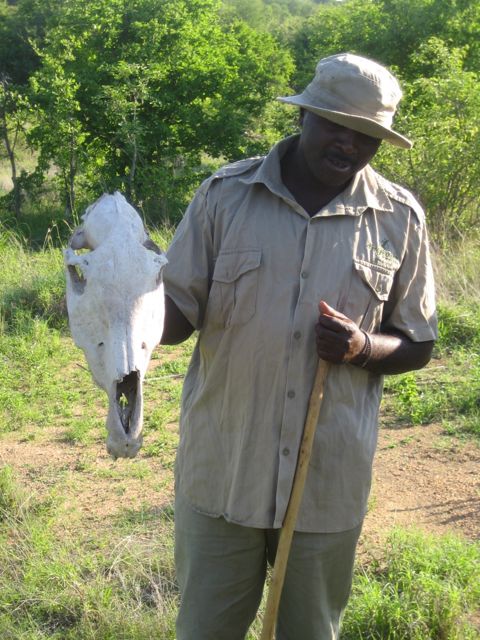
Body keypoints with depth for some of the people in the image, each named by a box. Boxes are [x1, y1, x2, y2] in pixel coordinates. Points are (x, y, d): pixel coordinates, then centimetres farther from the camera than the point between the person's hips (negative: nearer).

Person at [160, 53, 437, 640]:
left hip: (329, 481, 1)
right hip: (223, 470, 0)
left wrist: (363, 349, -16)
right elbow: (179, 308, -3)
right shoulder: (225, 194, -3)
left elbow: (417, 345, 6)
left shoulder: (400, 219, -1)